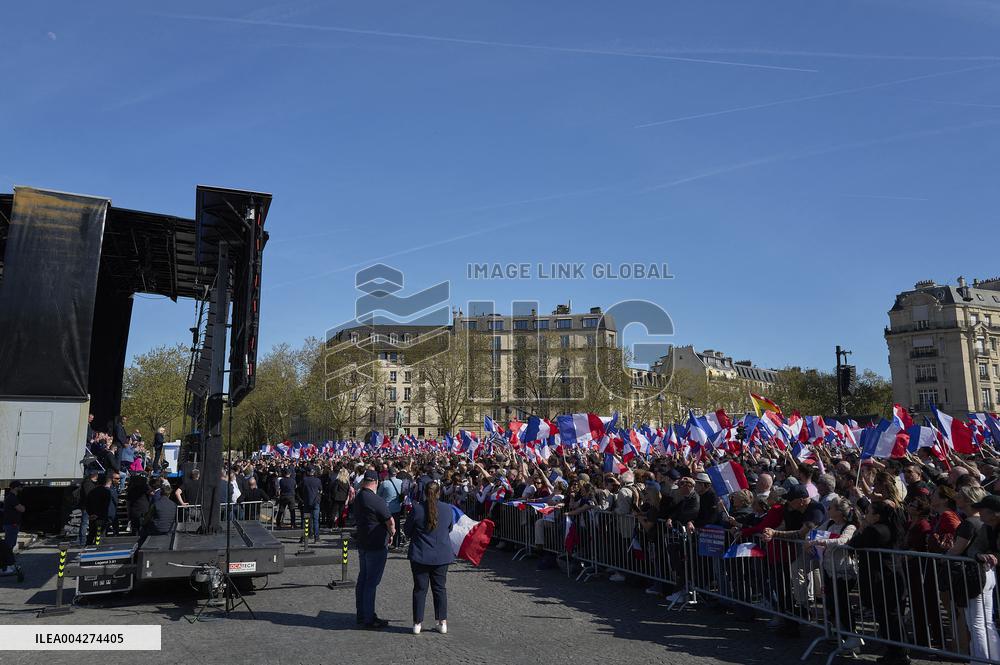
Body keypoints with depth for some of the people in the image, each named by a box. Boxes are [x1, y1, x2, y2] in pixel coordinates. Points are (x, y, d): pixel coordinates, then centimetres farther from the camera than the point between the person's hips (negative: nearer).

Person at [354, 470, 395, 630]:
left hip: (362, 543, 9)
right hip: (376, 545, -8)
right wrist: (391, 534, 1)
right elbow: (390, 522, -21)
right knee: (372, 582, -2)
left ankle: (362, 615, 27)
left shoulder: (358, 498, 5)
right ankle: (368, 620, 5)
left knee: (363, 579, 17)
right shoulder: (377, 500, -22)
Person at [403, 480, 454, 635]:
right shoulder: (448, 509, -5)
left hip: (420, 555, -2)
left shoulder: (417, 509, -13)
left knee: (420, 589, 8)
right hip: (442, 556, 2)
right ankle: (442, 623, 16)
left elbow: (407, 530, -2)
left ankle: (417, 623, 14)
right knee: (440, 588, 12)